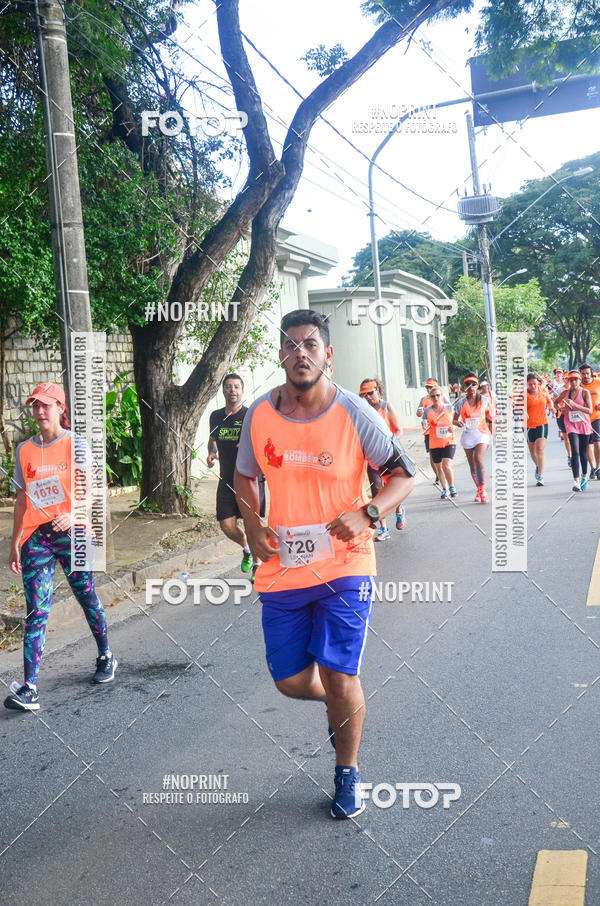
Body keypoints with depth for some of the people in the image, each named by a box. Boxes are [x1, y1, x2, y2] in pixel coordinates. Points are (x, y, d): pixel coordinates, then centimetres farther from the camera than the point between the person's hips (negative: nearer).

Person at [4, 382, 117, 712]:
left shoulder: (75, 443, -1)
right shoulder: (25, 450, 9)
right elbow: (22, 500, 13)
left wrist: (73, 515, -26)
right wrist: (15, 543, 11)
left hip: (72, 534, -2)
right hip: (36, 538, 2)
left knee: (87, 598, 10)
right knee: (36, 611, -4)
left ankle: (106, 657, 33)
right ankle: (29, 689, -9)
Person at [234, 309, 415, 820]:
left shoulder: (355, 414, -10)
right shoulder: (259, 414, -2)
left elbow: (404, 474, -3)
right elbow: (245, 475, 14)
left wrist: (366, 514, -21)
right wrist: (253, 527, -2)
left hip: (345, 565, -3)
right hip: (283, 567, 3)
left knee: (339, 678, -3)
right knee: (291, 681, 8)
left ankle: (348, 774, 25)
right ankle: (341, 705, 44)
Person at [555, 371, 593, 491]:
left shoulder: (585, 392, -5)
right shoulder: (565, 393, 3)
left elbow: (590, 411, -12)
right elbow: (556, 402, 22)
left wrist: (575, 405, -21)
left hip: (584, 424, 0)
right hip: (571, 425, 0)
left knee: (583, 453, 11)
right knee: (575, 452, -14)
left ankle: (584, 476, 34)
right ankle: (576, 481, -20)